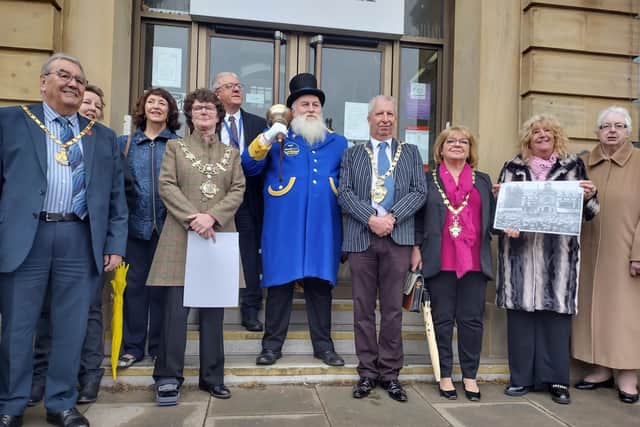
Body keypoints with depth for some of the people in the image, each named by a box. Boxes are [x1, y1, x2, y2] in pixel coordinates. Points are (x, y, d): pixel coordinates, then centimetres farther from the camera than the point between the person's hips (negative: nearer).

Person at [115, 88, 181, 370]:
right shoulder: (125, 143, 10)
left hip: (168, 223, -1)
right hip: (135, 222, 2)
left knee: (161, 285, 6)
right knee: (134, 284, 5)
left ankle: (159, 345, 18)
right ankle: (132, 346, 17)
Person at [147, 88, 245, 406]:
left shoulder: (231, 153, 16)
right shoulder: (175, 147, 11)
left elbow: (238, 191, 3)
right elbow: (166, 186, -1)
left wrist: (212, 217, -13)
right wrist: (193, 218, -14)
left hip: (219, 236, 2)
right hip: (182, 236, -2)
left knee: (214, 308, 6)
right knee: (176, 307, -5)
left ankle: (212, 376, 15)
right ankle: (168, 377, 7)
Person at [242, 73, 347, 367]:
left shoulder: (338, 143, 16)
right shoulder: (276, 139, 10)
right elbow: (249, 168, -1)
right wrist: (266, 139, -14)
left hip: (323, 228, 2)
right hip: (284, 227, -2)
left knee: (320, 284, 8)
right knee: (280, 284, 3)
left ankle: (323, 345, 20)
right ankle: (272, 344, 15)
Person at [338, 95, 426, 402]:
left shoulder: (411, 152, 15)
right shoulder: (352, 154, 13)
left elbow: (419, 191, 3)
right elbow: (344, 193, 1)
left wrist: (392, 217, -12)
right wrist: (370, 218, -13)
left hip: (398, 238, 0)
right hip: (361, 237, 0)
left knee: (393, 308, 4)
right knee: (363, 308, 5)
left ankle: (390, 373, 15)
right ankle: (367, 371, 16)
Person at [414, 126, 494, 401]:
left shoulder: (483, 180, 16)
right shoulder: (428, 180, 9)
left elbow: (492, 216, 10)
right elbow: (419, 218, 5)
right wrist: (416, 248, -3)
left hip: (474, 260, 2)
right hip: (440, 261, -2)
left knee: (472, 319, 5)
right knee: (443, 319, 5)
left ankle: (470, 376, 18)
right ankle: (444, 375, 16)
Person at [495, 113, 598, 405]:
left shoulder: (573, 166, 12)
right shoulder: (513, 168, 11)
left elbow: (589, 211, 11)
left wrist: (589, 196, -9)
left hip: (559, 252, 0)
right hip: (520, 250, 0)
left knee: (556, 309, 0)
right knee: (521, 309, 1)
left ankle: (557, 378, 12)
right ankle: (522, 377, 11)